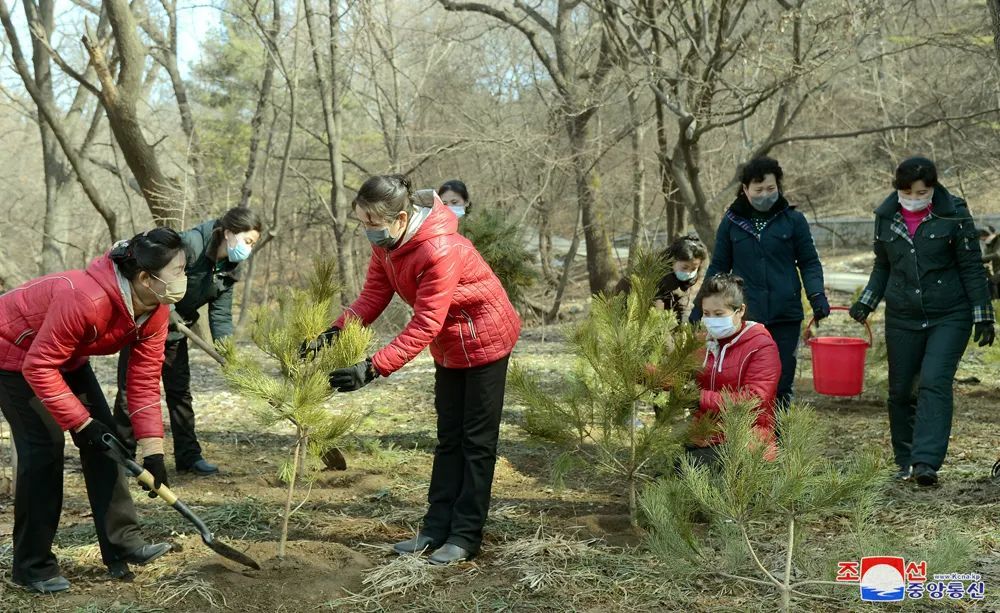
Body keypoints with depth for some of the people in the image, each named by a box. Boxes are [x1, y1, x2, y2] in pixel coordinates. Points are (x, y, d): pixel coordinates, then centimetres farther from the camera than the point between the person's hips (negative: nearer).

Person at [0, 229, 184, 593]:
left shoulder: (155, 310, -15)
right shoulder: (86, 299, -41)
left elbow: (145, 379, -12)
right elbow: (39, 368, -34)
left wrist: (152, 450, -16)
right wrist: (83, 423, -30)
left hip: (67, 355, 8)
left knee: (104, 437, -1)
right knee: (45, 446, -14)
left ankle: (121, 544, 4)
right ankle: (32, 566, -3)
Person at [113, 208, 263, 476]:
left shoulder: (230, 269, -4)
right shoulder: (190, 243, -28)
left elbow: (221, 316, -4)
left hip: (175, 330, 7)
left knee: (180, 391, 8)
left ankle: (188, 456, 15)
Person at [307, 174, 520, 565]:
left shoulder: (440, 250, -35)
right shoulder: (386, 243, -8)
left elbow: (425, 326, -36)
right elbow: (372, 297, -10)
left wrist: (373, 368, -41)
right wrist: (333, 334, -25)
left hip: (483, 341, -9)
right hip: (450, 347, 9)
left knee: (477, 442, -1)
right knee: (448, 439, 11)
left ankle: (465, 536, 4)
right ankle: (436, 529, 17)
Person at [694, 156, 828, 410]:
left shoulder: (793, 220, 3)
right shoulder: (732, 222, 5)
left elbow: (809, 263, 7)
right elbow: (718, 267, 12)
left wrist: (817, 294, -11)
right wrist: (700, 308, 7)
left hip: (785, 317, 0)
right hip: (744, 318, 0)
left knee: (781, 386, 4)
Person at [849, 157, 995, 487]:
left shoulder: (954, 214, -8)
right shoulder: (886, 217, 3)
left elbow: (972, 267, -4)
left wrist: (983, 317, -6)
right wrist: (867, 301, 4)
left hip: (949, 317, -4)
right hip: (902, 319, 4)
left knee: (935, 382, -18)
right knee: (901, 391, 7)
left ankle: (926, 462, -21)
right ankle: (906, 462, 21)